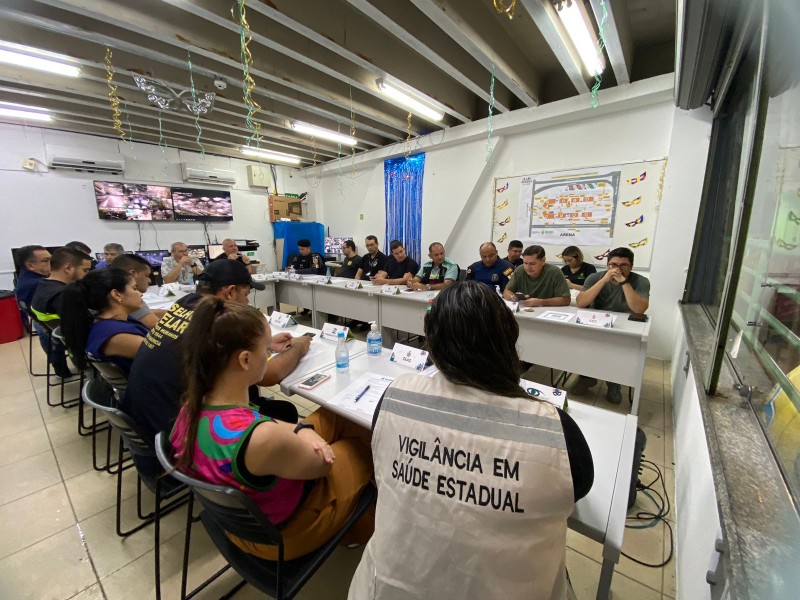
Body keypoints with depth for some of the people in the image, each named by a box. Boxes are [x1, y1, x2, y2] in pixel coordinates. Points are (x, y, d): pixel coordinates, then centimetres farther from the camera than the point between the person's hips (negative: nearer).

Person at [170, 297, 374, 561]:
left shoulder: (192, 406, -18)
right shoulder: (264, 438, -44)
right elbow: (322, 463, -24)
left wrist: (301, 429, -15)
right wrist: (305, 431, -6)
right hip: (281, 534, -6)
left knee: (336, 415, 13)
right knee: (365, 440, 10)